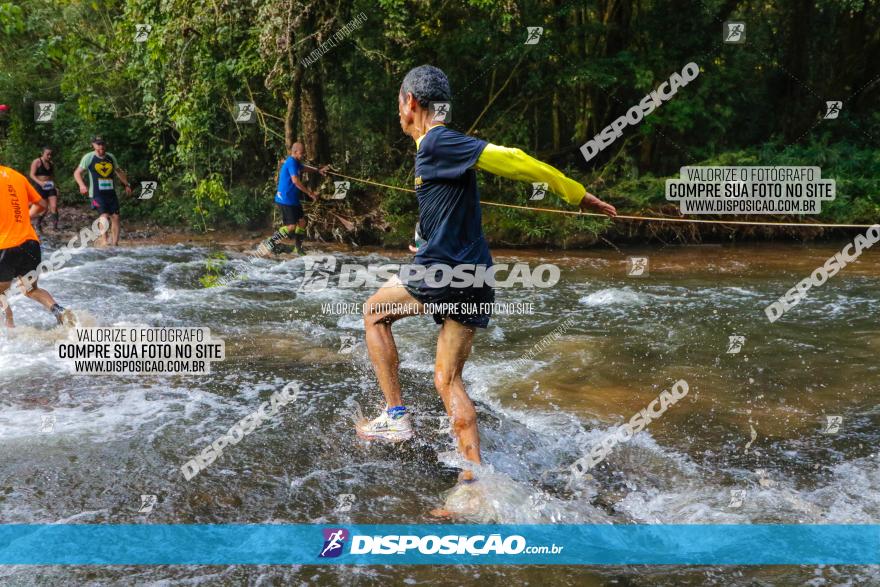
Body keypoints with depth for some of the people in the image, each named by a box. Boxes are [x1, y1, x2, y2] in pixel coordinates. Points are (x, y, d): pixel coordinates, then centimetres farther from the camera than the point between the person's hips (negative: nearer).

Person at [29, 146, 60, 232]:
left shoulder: (51, 164, 12)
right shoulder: (37, 162, -5)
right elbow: (32, 175, -11)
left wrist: (55, 187, 9)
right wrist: (40, 182, -27)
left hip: (50, 187, 5)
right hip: (40, 187, -5)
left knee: (54, 206, -9)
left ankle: (55, 226, -6)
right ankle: (38, 224, 22)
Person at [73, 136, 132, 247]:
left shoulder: (111, 157, 13)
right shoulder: (88, 157, 0)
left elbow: (119, 171, 28)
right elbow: (77, 173, 3)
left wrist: (126, 185, 24)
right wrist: (82, 185, -13)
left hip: (111, 193, 5)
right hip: (97, 193, -5)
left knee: (115, 217, -1)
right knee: (104, 215, -20)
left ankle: (114, 243, 5)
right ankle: (103, 241, -16)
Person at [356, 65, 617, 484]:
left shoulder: (437, 142, -10)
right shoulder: (440, 145, 18)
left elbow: (511, 161, -14)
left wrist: (577, 194, -12)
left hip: (444, 272, -8)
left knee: (374, 313, 15)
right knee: (448, 380, 8)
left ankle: (395, 415, 11)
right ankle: (476, 477, 2)